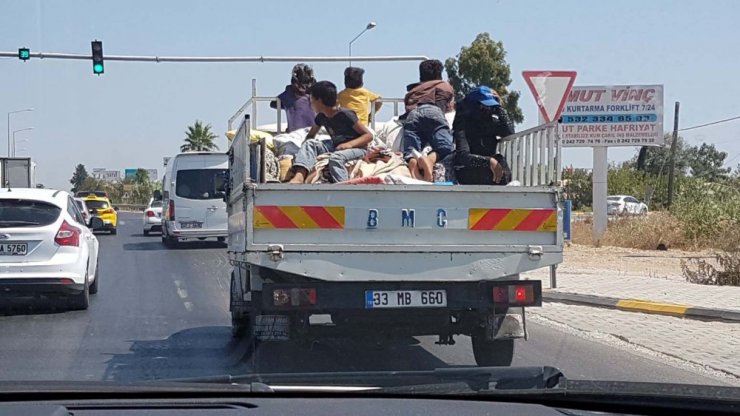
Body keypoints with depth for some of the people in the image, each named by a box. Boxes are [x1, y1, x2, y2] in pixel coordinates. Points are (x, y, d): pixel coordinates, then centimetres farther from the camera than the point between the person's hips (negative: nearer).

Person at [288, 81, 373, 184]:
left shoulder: (345, 115, -17)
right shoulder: (321, 117, 5)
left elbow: (369, 135, -16)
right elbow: (311, 135, 21)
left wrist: (350, 144, -31)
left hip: (355, 148, -7)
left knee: (336, 157, -37)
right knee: (309, 143, -13)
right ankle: (299, 177, -35)